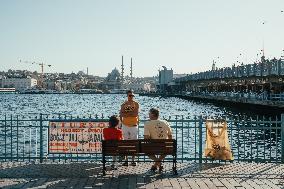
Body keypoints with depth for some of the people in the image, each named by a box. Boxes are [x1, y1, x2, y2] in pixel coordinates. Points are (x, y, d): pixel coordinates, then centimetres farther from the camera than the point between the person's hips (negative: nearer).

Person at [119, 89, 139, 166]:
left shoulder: (136, 104, 3)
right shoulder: (123, 104, 7)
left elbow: (136, 114, -10)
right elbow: (121, 114, -1)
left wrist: (126, 113, -8)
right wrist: (131, 113, -11)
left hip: (134, 125, -1)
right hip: (125, 125, 1)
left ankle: (133, 160, 7)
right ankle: (126, 160, 7)